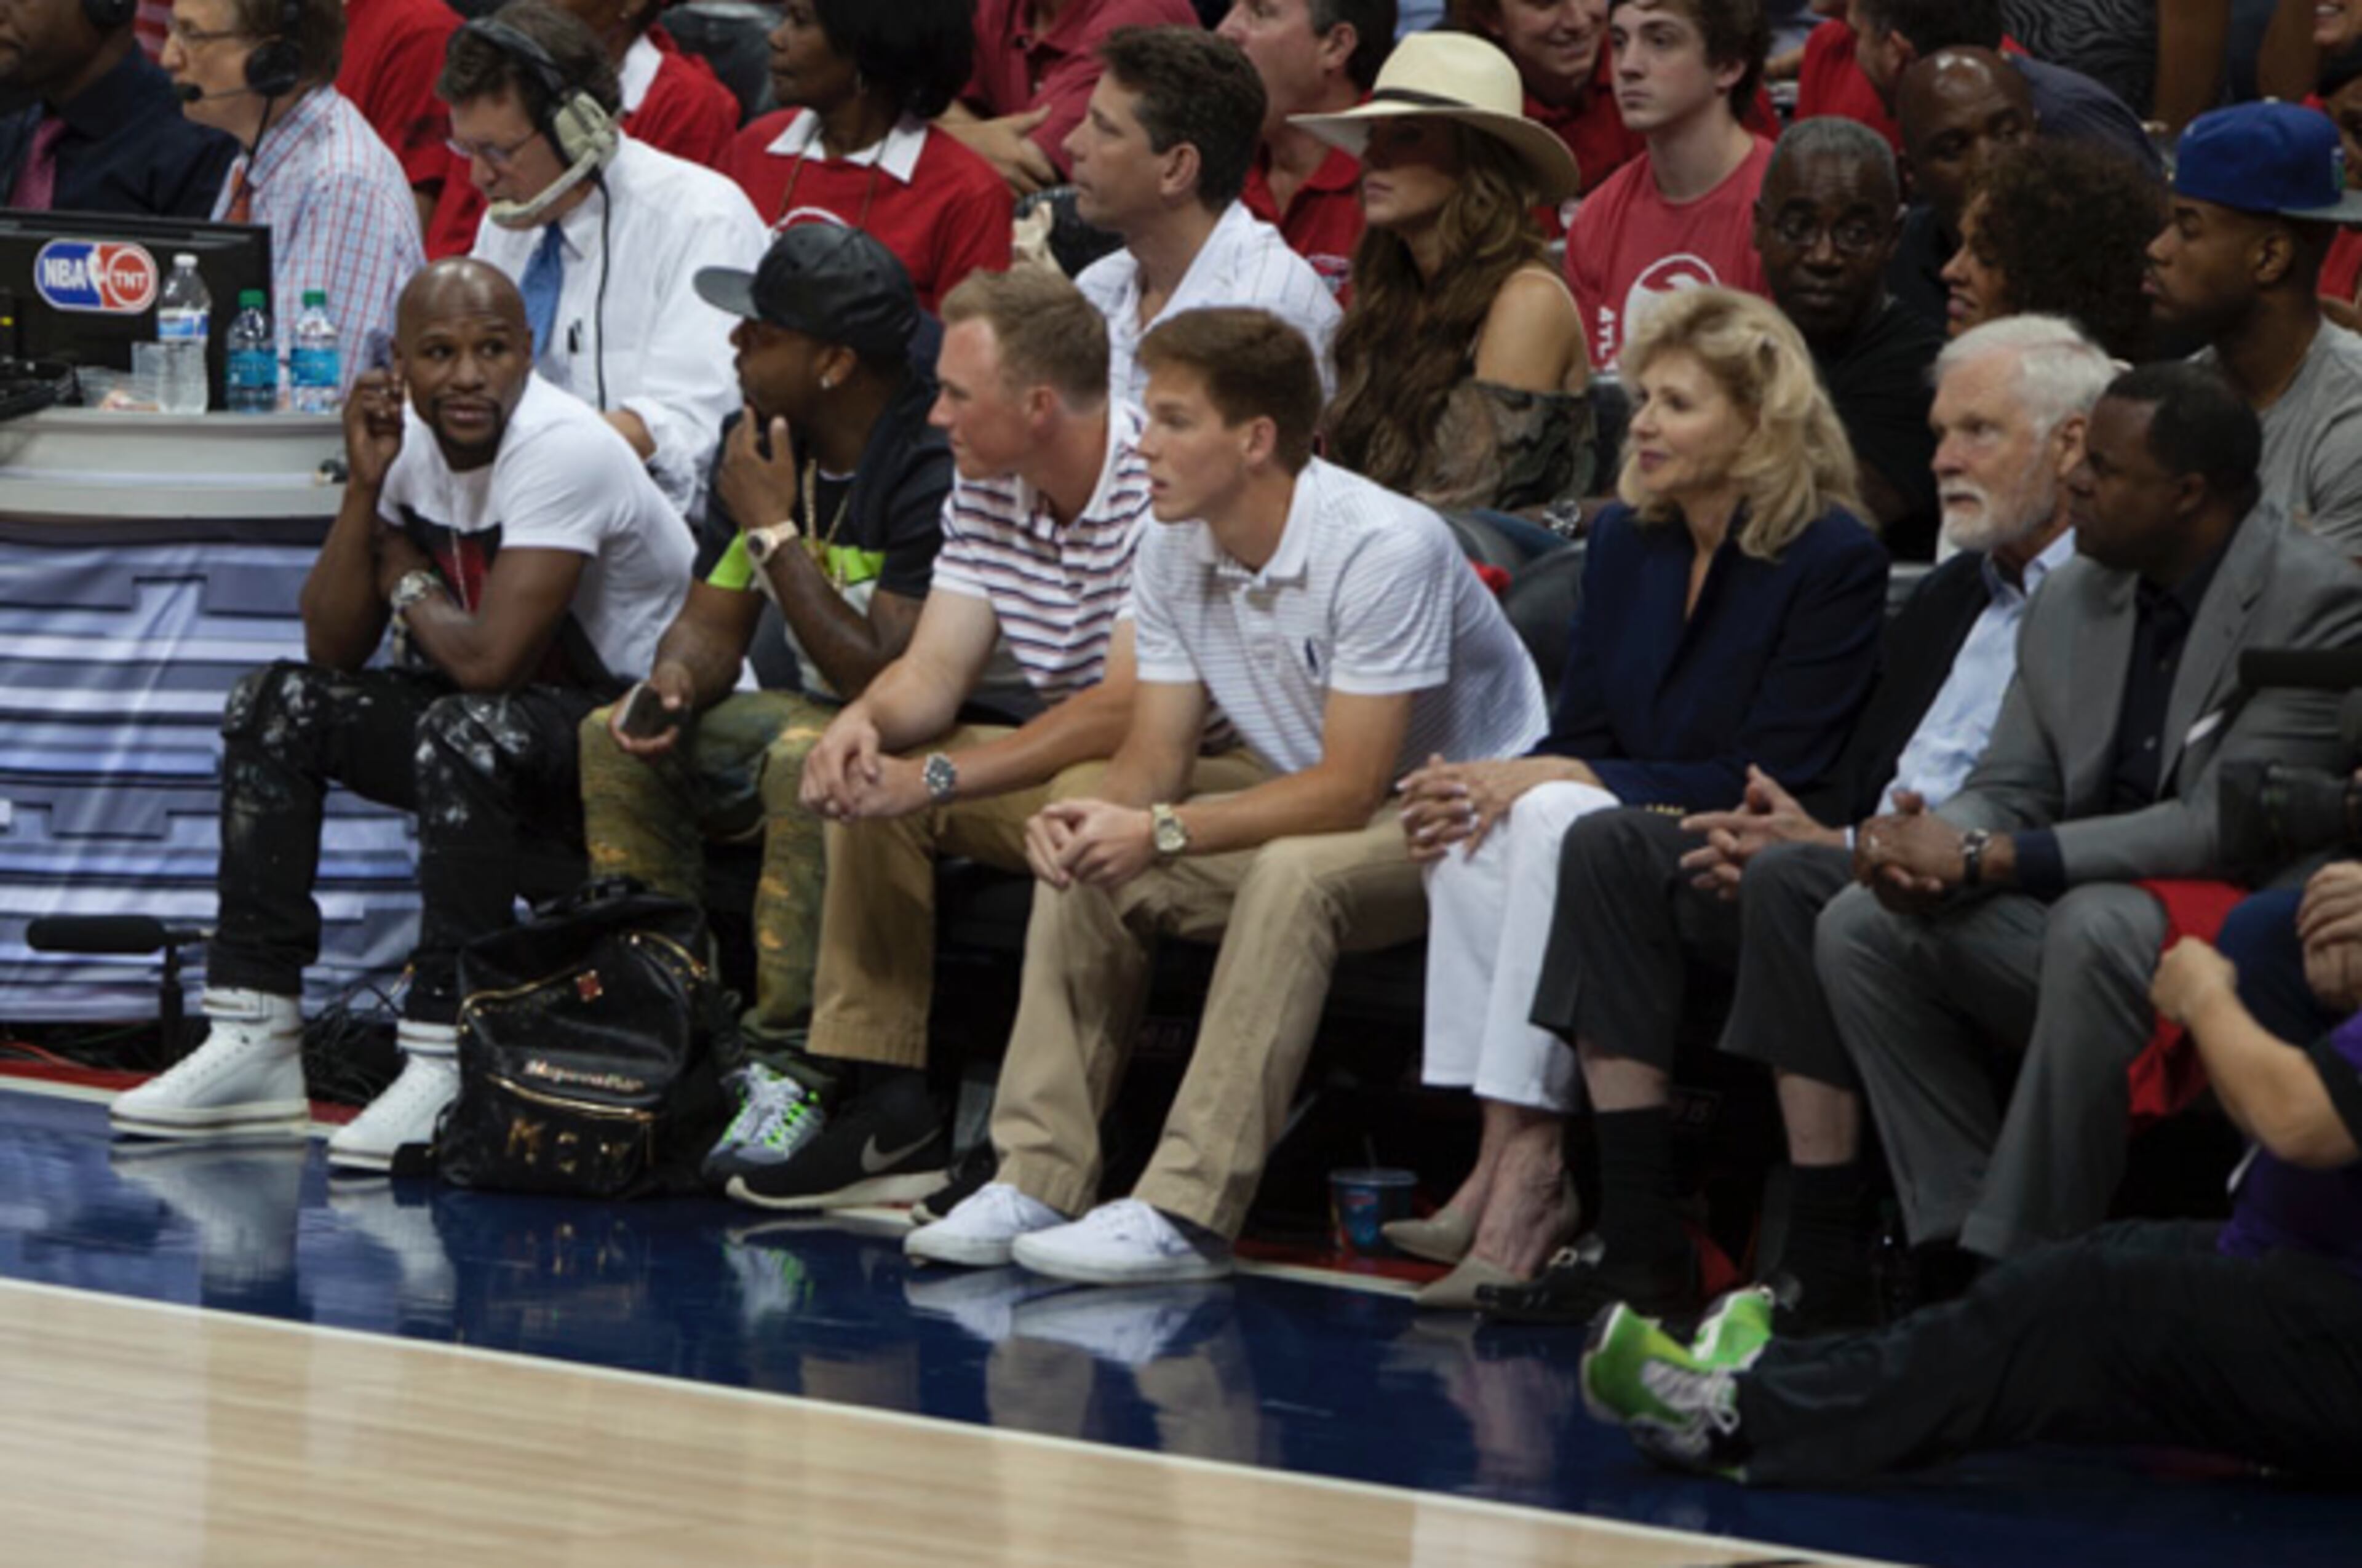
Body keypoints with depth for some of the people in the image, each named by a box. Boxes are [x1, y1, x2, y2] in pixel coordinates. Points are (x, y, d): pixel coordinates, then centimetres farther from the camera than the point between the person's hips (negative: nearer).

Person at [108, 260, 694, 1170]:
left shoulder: (561, 451, -24)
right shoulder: (412, 440, 0)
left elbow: (489, 659, -31)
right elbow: (334, 647, -1)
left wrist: (411, 587, -10)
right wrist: (366, 489, -13)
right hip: (503, 723, 9)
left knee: (464, 733, -36)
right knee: (276, 708, 0)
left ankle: (442, 1071, -34)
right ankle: (255, 1043, -3)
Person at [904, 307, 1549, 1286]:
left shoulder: (1385, 547, -26)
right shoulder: (1175, 553, -1)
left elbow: (1348, 790, -27)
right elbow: (1155, 755, 0)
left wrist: (1161, 832, -33)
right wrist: (1100, 814, -24)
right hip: (1316, 807, 8)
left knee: (1293, 874, -35)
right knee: (1088, 862, -9)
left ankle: (1186, 1214, -35)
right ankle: (1040, 1180, -10)